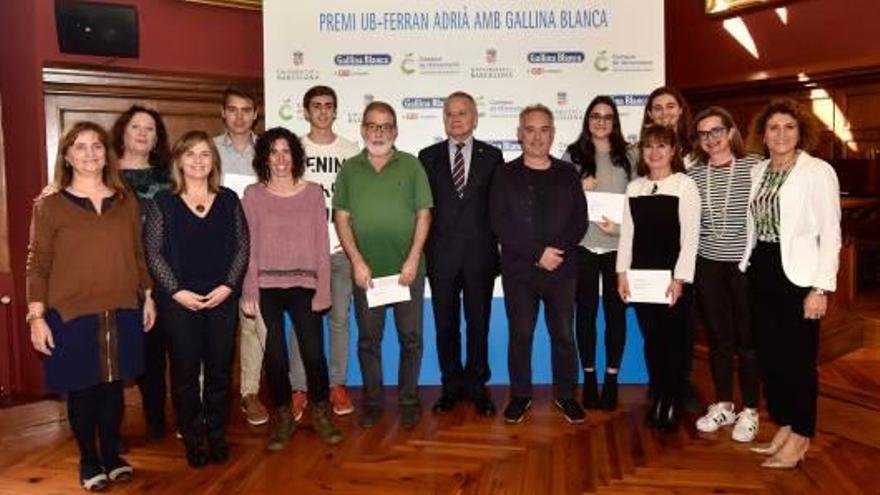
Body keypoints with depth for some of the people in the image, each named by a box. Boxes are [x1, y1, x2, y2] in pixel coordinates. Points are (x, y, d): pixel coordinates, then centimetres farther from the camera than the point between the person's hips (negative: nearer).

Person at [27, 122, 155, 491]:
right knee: (81, 390, 9)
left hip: (121, 312, 3)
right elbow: (37, 263, -4)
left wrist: (147, 297, 11)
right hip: (71, 315, -3)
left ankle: (113, 454, 31)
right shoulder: (50, 203, -3)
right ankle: (89, 460, 27)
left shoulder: (126, 201, 6)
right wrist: (37, 316, -9)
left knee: (113, 386, 13)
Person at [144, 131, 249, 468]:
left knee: (219, 368, 7)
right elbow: (153, 252, -2)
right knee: (185, 370, 4)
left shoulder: (228, 200, 7)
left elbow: (241, 247, 4)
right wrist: (176, 291, -11)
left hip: (222, 299, 2)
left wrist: (228, 285, -7)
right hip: (178, 301, -1)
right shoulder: (162, 202, 2)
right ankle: (193, 439, 18)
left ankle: (217, 435, 22)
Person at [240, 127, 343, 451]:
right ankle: (283, 418, 23)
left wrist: (323, 289, -2)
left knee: (314, 353, -5)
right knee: (275, 357, 2)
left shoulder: (312, 193, 6)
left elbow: (322, 243, 4)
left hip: (303, 285, 0)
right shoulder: (252, 195, 4)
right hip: (266, 287, 0)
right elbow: (248, 246, 1)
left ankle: (321, 414, 18)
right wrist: (248, 293, -5)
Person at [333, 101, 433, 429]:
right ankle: (372, 401, 23)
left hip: (407, 269, -1)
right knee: (368, 339, 9)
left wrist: (413, 260, -10)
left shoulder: (411, 165, 2)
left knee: (410, 337, 7)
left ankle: (409, 400, 22)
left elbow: (423, 215, -1)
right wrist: (357, 262, -8)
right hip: (366, 271, 1)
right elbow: (341, 218, 2)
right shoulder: (349, 169, 5)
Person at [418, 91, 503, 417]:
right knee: (445, 325, 9)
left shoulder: (492, 156, 4)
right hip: (441, 254, 1)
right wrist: (423, 250, -2)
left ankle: (477, 386, 22)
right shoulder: (428, 156, 6)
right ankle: (452, 385, 23)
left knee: (479, 323, 8)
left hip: (480, 254, -1)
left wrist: (497, 246, -3)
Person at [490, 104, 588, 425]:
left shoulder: (567, 173, 7)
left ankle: (565, 394, 24)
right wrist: (538, 253, -15)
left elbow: (580, 221, 3)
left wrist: (559, 251, -13)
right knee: (520, 335, 6)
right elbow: (500, 224, -7)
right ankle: (520, 395, 22)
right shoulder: (505, 175, 1)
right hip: (518, 270, -1)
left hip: (562, 269, 2)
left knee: (563, 334, 8)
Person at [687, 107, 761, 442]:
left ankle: (750, 411, 20)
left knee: (747, 339, 5)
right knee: (718, 338, 12)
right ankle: (723, 405, 27)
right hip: (707, 265, 3)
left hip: (746, 264, -3)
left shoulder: (752, 166, -3)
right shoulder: (693, 173, 5)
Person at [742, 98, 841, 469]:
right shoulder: (758, 171, 10)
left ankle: (800, 438, 16)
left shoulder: (818, 171, -7)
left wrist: (821, 288, -14)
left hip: (797, 274, -6)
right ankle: (783, 428, 26)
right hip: (761, 271, 6)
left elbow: (831, 233, -9)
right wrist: (749, 267, 10)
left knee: (798, 358, 1)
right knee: (768, 354, 11)